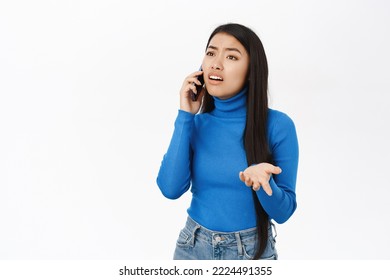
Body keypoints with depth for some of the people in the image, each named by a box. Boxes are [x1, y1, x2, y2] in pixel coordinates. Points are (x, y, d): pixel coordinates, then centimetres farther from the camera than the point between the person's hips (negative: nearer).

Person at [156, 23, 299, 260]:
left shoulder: (278, 125, -14)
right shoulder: (196, 123, -4)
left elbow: (283, 211, -11)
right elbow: (170, 188, -17)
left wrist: (263, 181, -31)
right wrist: (185, 116, -15)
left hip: (251, 251, -2)